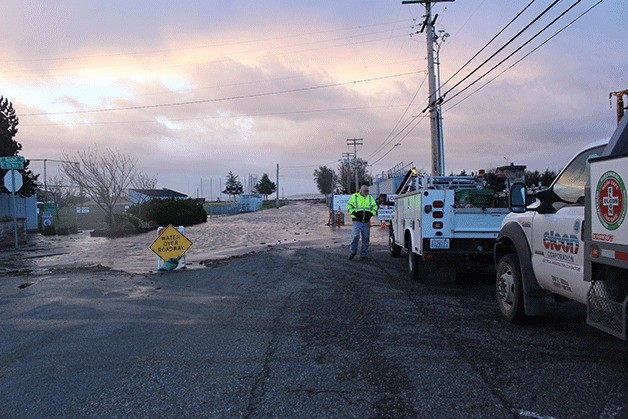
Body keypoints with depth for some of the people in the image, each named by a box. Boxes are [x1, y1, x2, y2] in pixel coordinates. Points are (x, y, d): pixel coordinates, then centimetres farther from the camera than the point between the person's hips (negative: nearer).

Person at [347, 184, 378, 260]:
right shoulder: (354, 197, 3)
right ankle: (353, 251, 4)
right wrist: (355, 213, -12)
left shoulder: (370, 198, 14)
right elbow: (349, 207, 2)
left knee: (365, 239, 4)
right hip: (357, 221, -4)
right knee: (356, 236, -16)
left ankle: (363, 255, 12)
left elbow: (375, 207, 15)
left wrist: (370, 213, -3)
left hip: (366, 222, 4)